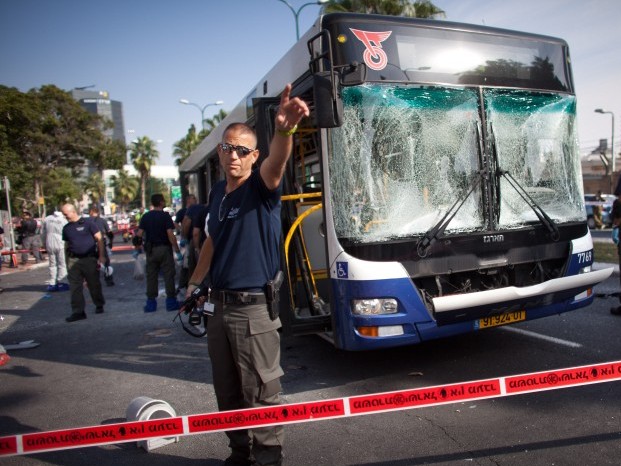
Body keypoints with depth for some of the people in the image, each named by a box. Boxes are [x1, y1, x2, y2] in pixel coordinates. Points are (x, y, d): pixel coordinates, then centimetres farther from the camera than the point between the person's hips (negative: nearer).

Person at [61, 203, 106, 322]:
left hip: (89, 259, -4)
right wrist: (67, 263, 15)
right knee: (74, 287, -1)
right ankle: (78, 312, 4)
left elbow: (99, 239, -5)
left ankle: (99, 306, 24)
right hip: (74, 260, 4)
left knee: (94, 284, 6)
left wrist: (101, 256, -10)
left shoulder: (87, 223, -4)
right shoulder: (66, 228, 11)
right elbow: (66, 245, 18)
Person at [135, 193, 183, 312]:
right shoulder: (165, 216, -9)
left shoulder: (145, 217, 5)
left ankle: (151, 302, 13)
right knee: (168, 275, 2)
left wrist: (138, 249, 12)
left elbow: (139, 234, 1)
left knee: (151, 276, 9)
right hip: (164, 249, -4)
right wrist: (177, 251, -14)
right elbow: (170, 234, -16)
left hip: (150, 250, 5)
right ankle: (171, 301, 4)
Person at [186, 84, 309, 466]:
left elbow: (277, 163, -32)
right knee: (228, 393, 18)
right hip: (219, 305, 7)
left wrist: (284, 130, -53)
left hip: (254, 308, -7)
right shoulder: (217, 192, 11)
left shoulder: (261, 188, -9)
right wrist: (194, 283, 25)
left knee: (262, 393, 2)